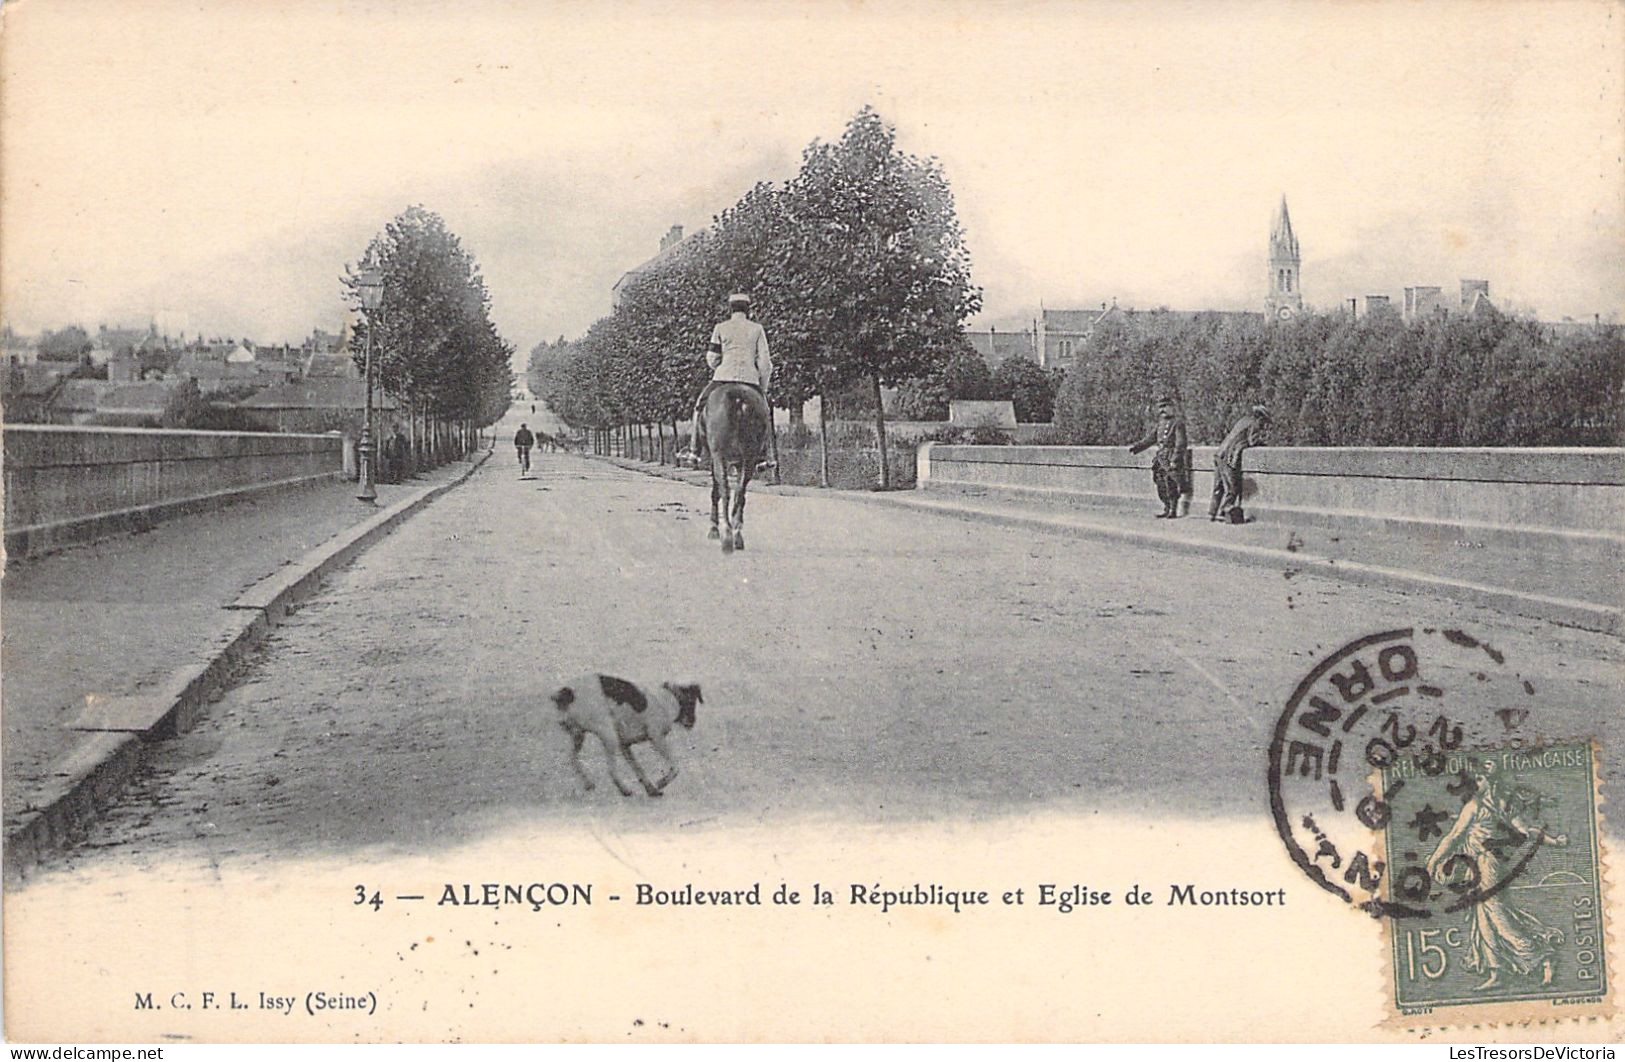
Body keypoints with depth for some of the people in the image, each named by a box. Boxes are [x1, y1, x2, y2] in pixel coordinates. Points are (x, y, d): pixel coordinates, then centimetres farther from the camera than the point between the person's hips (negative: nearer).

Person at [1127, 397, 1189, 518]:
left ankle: (1173, 511, -4)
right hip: (1160, 458, 8)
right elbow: (1150, 439, 20)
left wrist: (1175, 459, -19)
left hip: (1172, 459, -8)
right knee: (1161, 486, 8)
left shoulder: (1177, 423, -6)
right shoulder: (1161, 424, 17)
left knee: (1171, 486, -9)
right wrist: (1136, 447, 9)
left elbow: (1180, 443, -12)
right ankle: (1166, 509, 15)